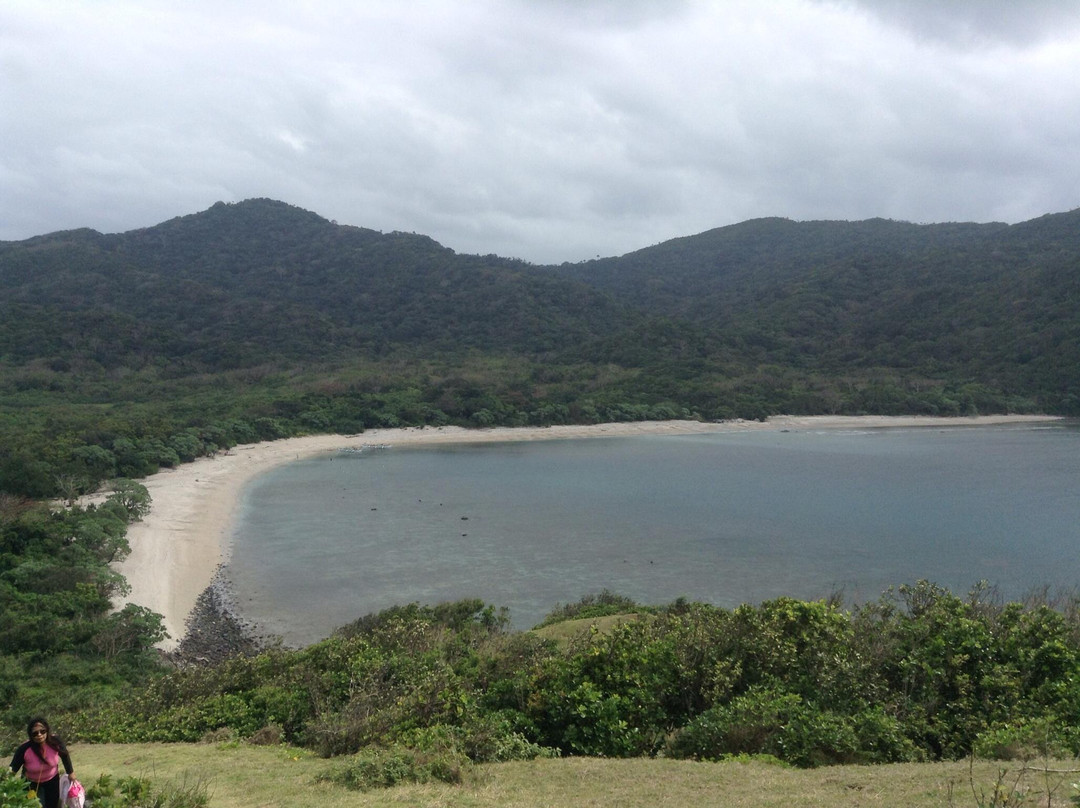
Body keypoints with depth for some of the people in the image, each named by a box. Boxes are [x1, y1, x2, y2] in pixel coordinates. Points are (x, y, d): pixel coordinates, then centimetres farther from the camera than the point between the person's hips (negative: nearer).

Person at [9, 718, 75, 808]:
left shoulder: (55, 742, -28)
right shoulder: (24, 750, -34)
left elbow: (64, 755, -9)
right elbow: (13, 768, -21)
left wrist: (70, 772, 2)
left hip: (52, 779, 2)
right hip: (31, 783, -2)